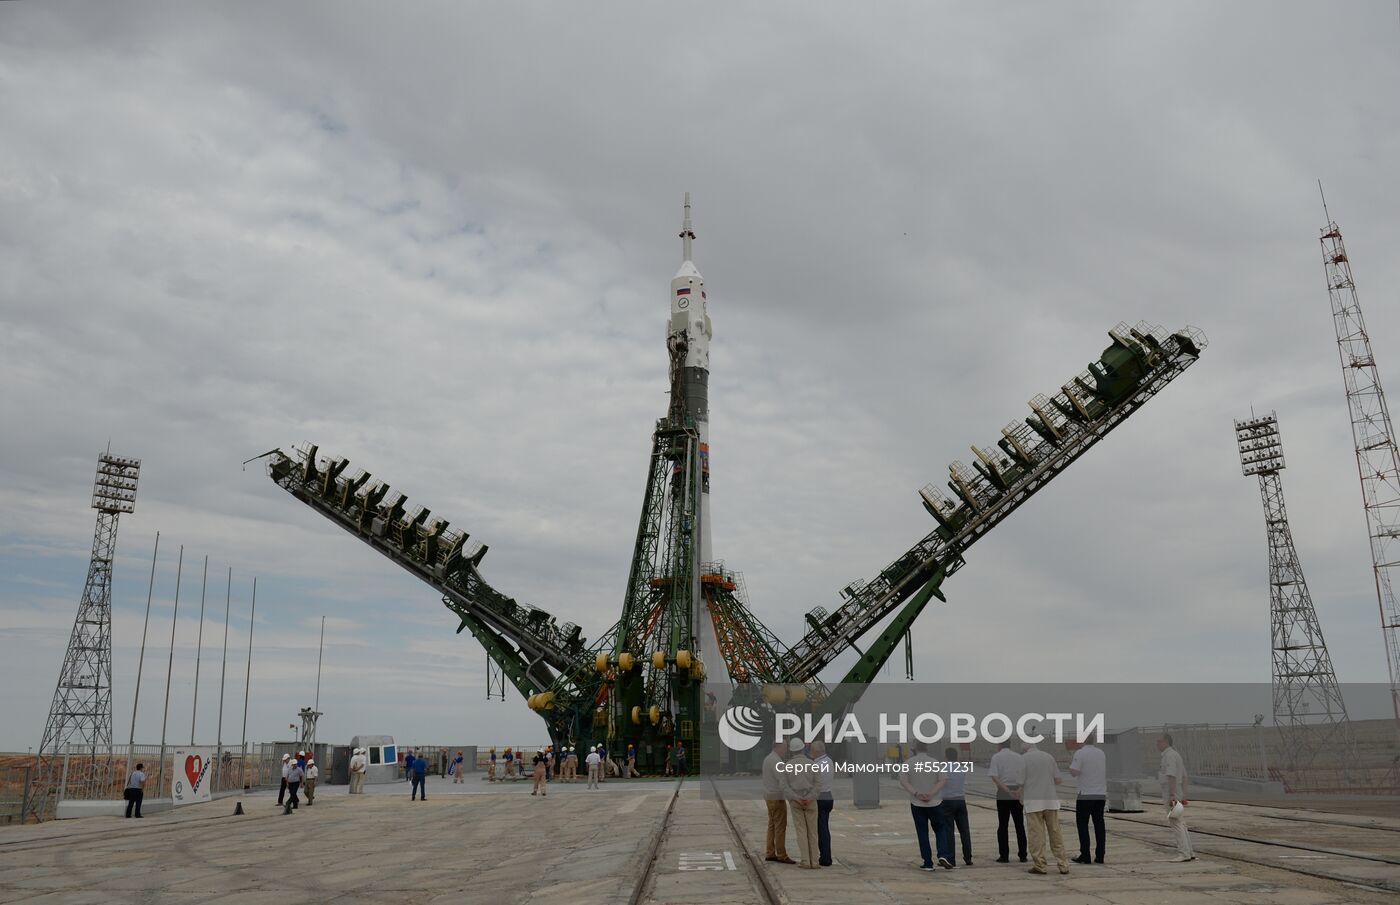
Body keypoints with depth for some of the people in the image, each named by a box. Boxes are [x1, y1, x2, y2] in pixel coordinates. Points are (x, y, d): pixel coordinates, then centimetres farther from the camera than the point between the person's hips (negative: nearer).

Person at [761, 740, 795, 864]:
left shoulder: (768, 759, 13)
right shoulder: (776, 760, -20)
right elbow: (783, 781, -25)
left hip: (770, 798, 10)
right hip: (777, 798, -10)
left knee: (773, 826, 11)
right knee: (780, 827, -5)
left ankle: (771, 854, 13)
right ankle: (781, 856, -1)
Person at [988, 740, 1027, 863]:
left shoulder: (996, 757, -1)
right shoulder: (1020, 757, 9)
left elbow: (994, 777, -13)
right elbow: (1025, 778, 4)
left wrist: (1007, 790, -16)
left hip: (1003, 793, -3)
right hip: (1018, 793, 3)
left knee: (1002, 825, 3)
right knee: (1020, 825, 11)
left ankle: (1004, 855, 4)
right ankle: (1022, 855, 13)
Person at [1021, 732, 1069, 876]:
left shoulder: (1023, 759, -2)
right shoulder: (1049, 757, 8)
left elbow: (1020, 782, -3)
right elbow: (1058, 780, 8)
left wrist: (1021, 799, 13)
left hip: (1033, 800, -3)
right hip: (1051, 799, 3)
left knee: (1037, 834, 0)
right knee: (1055, 833, 9)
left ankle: (1039, 865, 1)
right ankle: (1063, 865, 8)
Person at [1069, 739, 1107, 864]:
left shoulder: (1080, 753, -11)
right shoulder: (1101, 752, 9)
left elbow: (1074, 773, -16)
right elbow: (1106, 774, 19)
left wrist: (1071, 763, 1)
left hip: (1086, 795, -6)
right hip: (1101, 794, 6)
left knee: (1082, 824, 2)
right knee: (1099, 825, 9)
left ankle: (1085, 856, 0)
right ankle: (1100, 856, 10)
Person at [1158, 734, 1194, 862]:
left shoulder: (1169, 756, -14)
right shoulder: (1176, 755, 19)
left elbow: (1171, 776, -22)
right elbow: (1184, 777, 21)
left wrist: (1171, 796, -25)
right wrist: (1184, 796, 21)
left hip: (1172, 797, -10)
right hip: (1179, 797, 10)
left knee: (1176, 825, -8)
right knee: (1181, 825, 13)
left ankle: (1183, 854, -8)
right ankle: (1189, 853, 15)